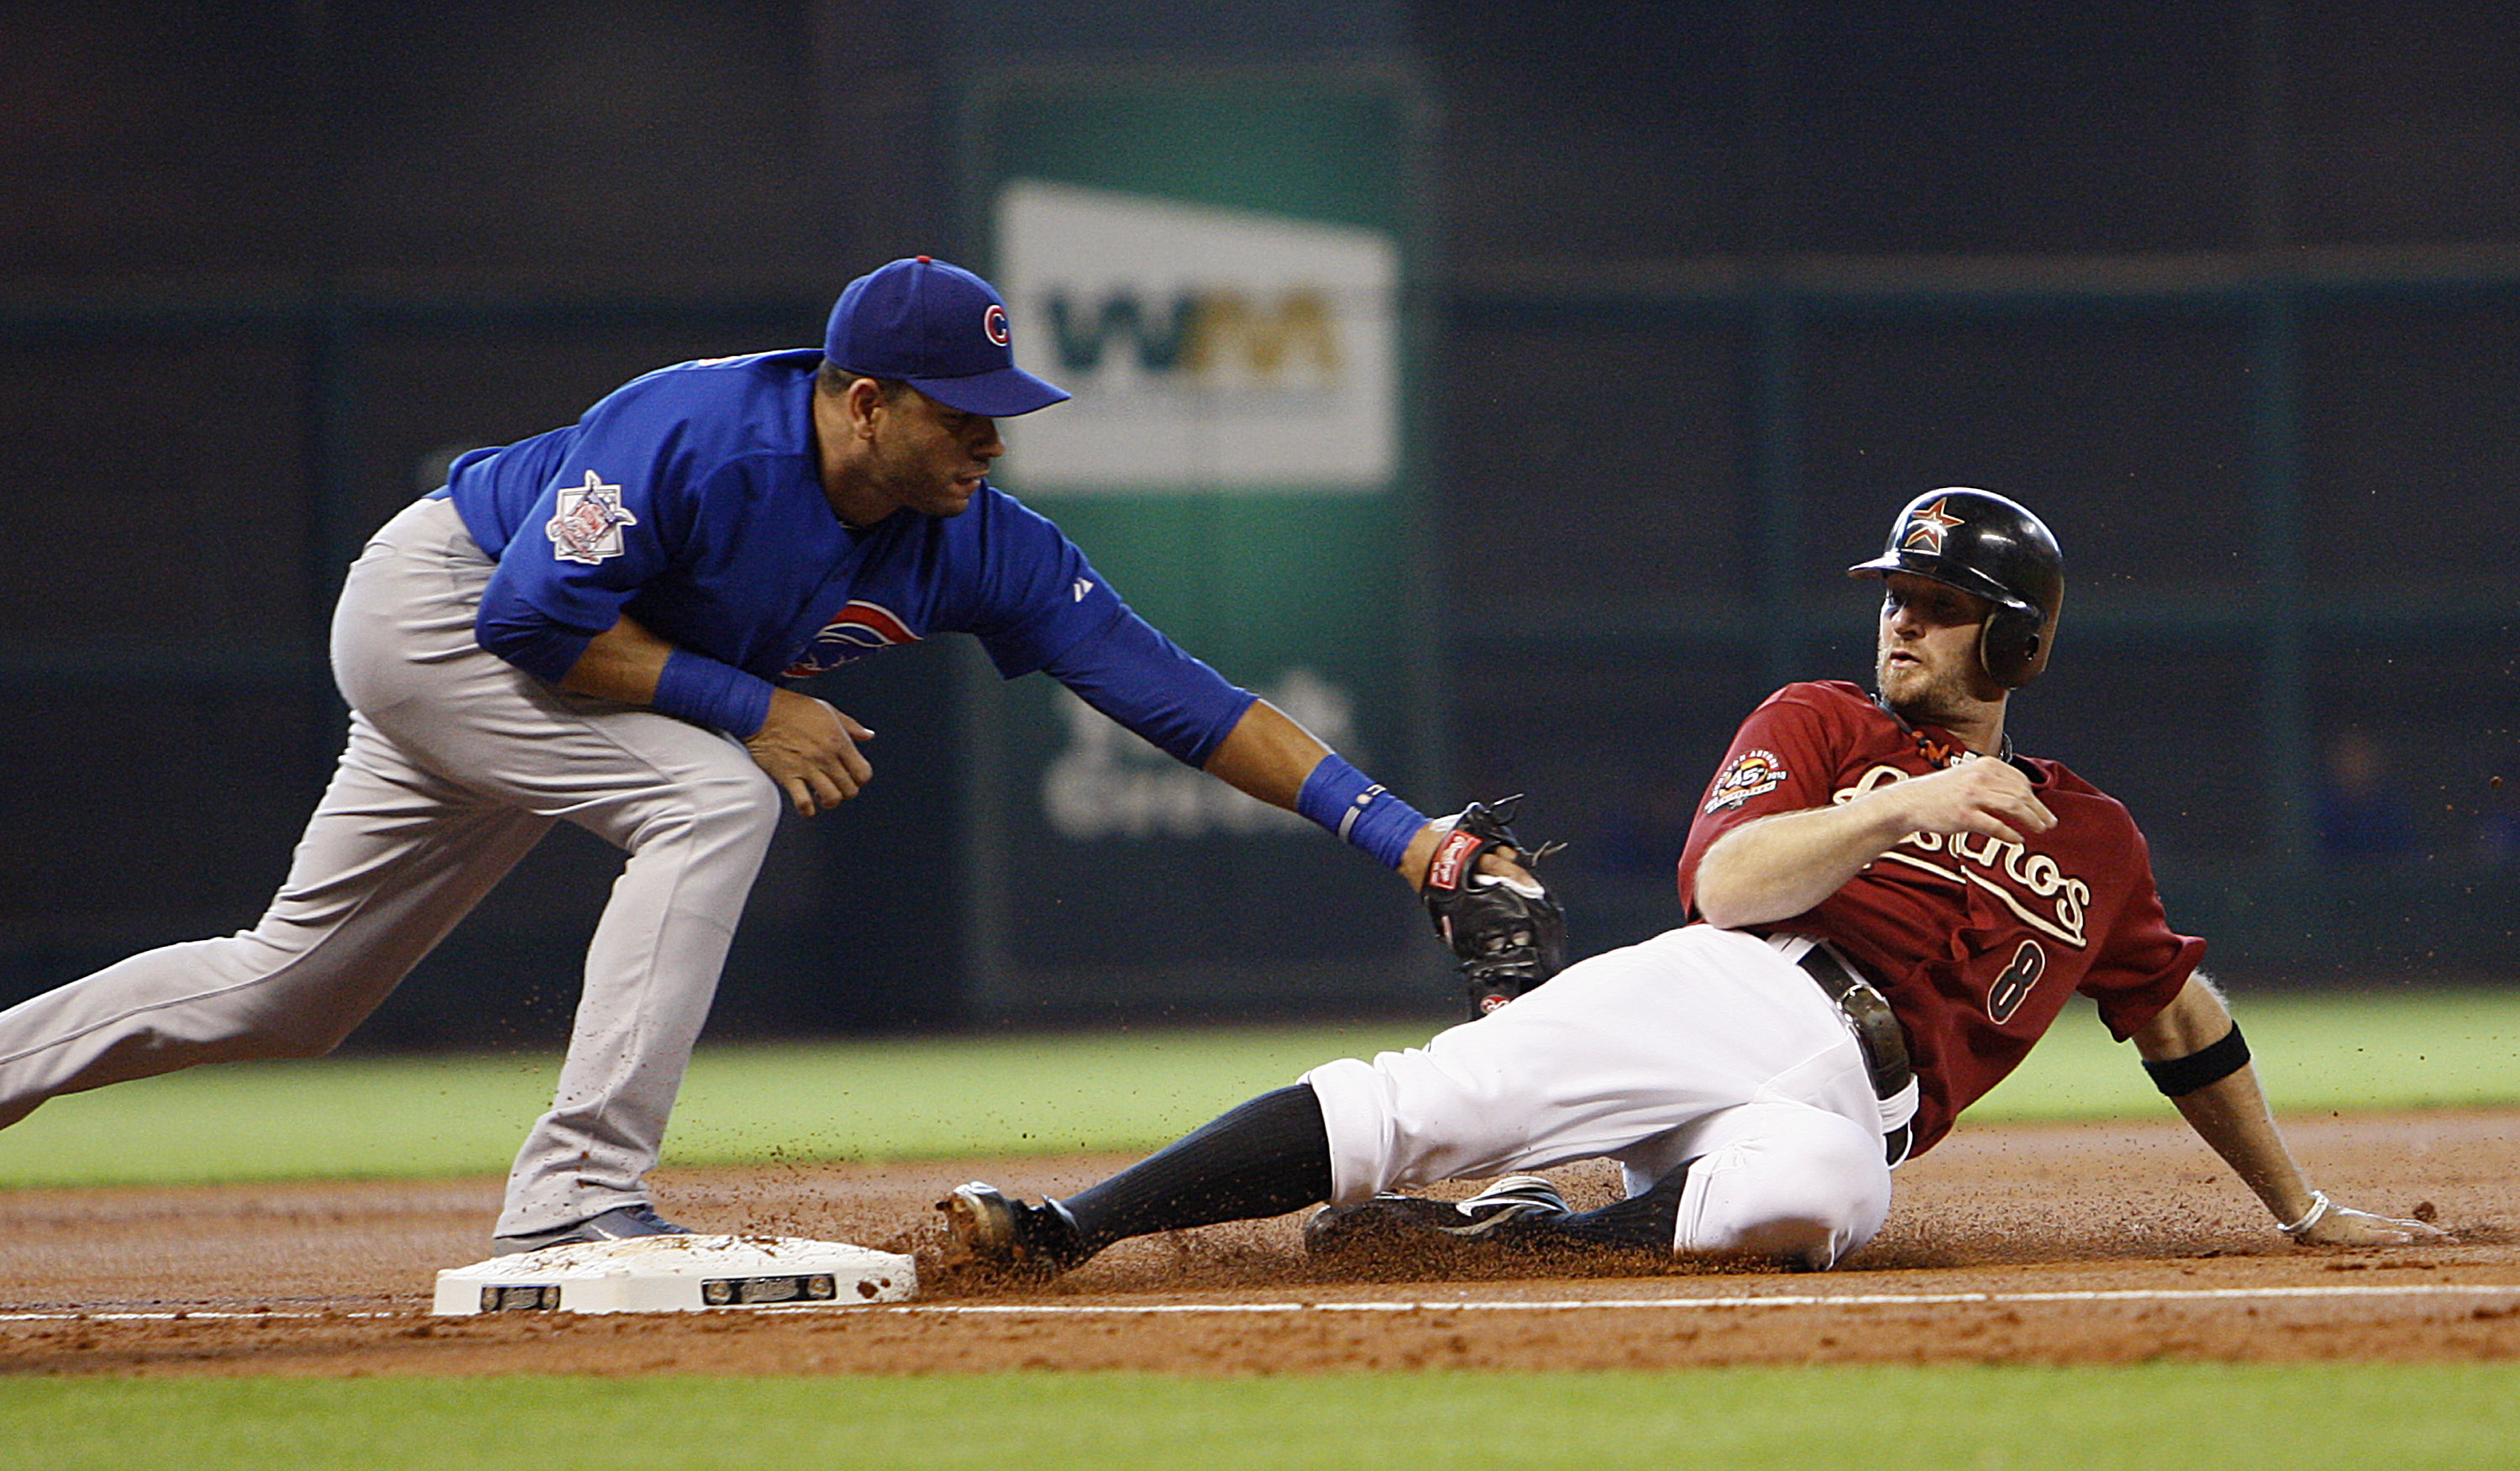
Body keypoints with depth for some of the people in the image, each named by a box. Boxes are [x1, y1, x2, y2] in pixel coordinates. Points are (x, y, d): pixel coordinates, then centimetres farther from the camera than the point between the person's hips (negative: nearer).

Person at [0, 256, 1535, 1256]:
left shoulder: (980, 548, -16)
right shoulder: (701, 433, -33)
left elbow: (1189, 701, -19)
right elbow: (536, 617, -30)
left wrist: (1397, 830, -27)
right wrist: (750, 703, -29)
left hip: (557, 683, 7)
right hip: (434, 606, -7)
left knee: (284, 995, 12)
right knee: (711, 801, -26)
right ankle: (577, 1196, -26)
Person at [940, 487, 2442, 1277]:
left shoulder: (2094, 844, 27)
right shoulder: (1821, 723, 20)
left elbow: (2187, 1022, 37)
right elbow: (1728, 883, 1)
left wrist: (2304, 1205, 35)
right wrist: (1904, 809, -13)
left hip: (1852, 1099, 0)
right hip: (1727, 997, 0)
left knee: (1804, 1199, -42)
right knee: (1418, 1101, -25)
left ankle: (1493, 1230, -29)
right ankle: (1069, 1226, -29)